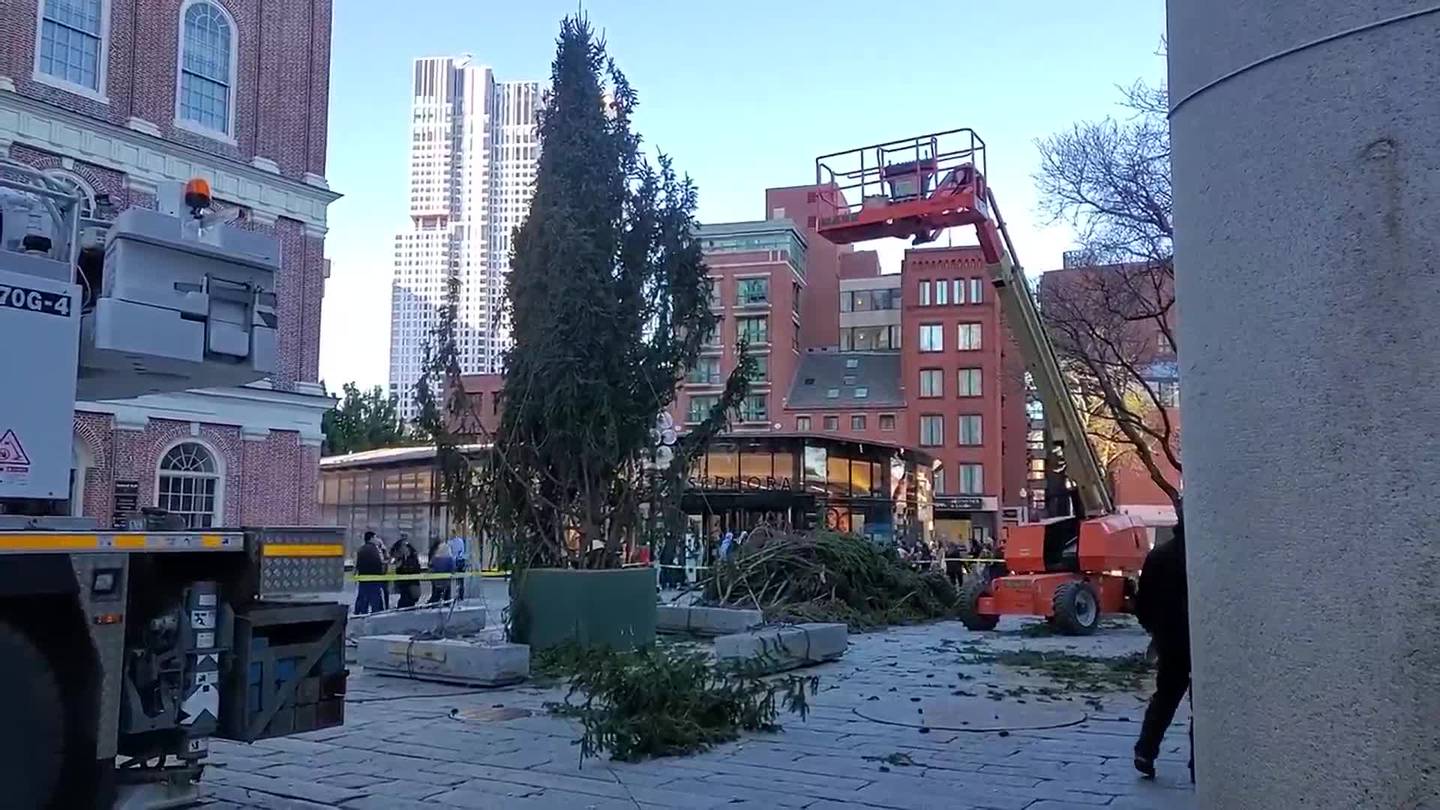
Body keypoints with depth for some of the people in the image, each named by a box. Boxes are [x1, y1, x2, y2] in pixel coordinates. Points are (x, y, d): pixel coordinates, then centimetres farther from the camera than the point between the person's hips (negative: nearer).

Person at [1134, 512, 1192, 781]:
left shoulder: (1158, 555, -1)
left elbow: (1143, 600, 2)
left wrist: (1153, 628, 17)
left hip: (1169, 641, 3)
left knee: (1164, 698, 17)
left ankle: (1145, 752, 6)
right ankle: (1199, 766, 6)